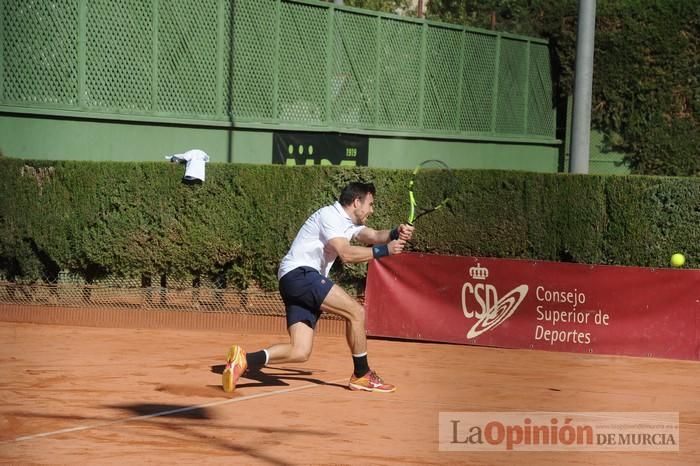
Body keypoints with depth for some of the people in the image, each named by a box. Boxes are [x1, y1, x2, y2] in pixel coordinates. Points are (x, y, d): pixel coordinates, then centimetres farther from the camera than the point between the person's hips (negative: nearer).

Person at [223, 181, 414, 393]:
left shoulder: (348, 223, 23)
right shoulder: (330, 215, -7)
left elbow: (373, 235, 8)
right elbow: (346, 253, -18)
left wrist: (395, 233, -12)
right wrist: (384, 250, -17)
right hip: (299, 273, -10)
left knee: (300, 352, -5)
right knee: (355, 311, -13)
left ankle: (244, 360, -12)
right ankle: (361, 375, -3)